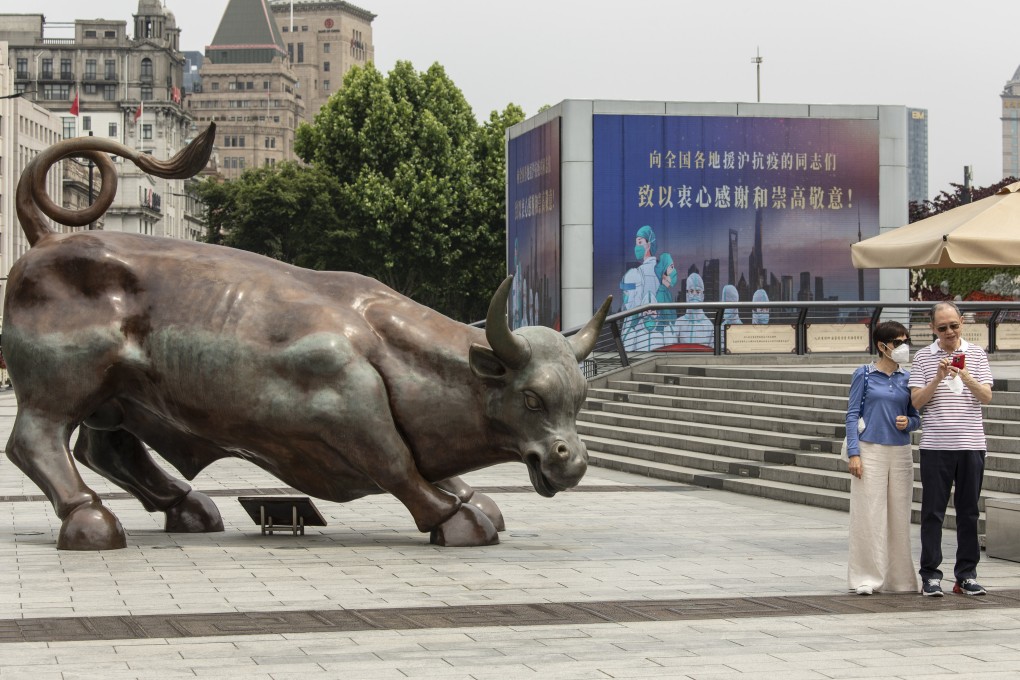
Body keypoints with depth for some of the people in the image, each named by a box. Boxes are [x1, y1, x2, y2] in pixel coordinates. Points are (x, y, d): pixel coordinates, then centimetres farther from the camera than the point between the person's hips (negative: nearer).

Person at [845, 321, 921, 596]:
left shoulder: (906, 378, 10)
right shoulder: (864, 375, 0)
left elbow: (916, 417, 17)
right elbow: (852, 414, -1)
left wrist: (908, 423, -7)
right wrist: (854, 453, -9)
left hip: (900, 453, 4)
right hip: (871, 451, -4)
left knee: (899, 516, 5)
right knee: (869, 515, -5)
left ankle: (897, 577, 14)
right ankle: (867, 578, 1)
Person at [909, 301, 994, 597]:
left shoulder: (976, 354, 6)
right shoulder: (923, 357, 4)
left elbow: (986, 397, -2)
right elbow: (917, 401, -2)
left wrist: (966, 377, -20)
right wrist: (938, 378, -17)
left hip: (971, 444, 1)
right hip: (935, 446, -1)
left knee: (968, 511, 6)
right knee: (933, 511, 0)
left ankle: (967, 575, 12)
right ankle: (930, 575, 5)